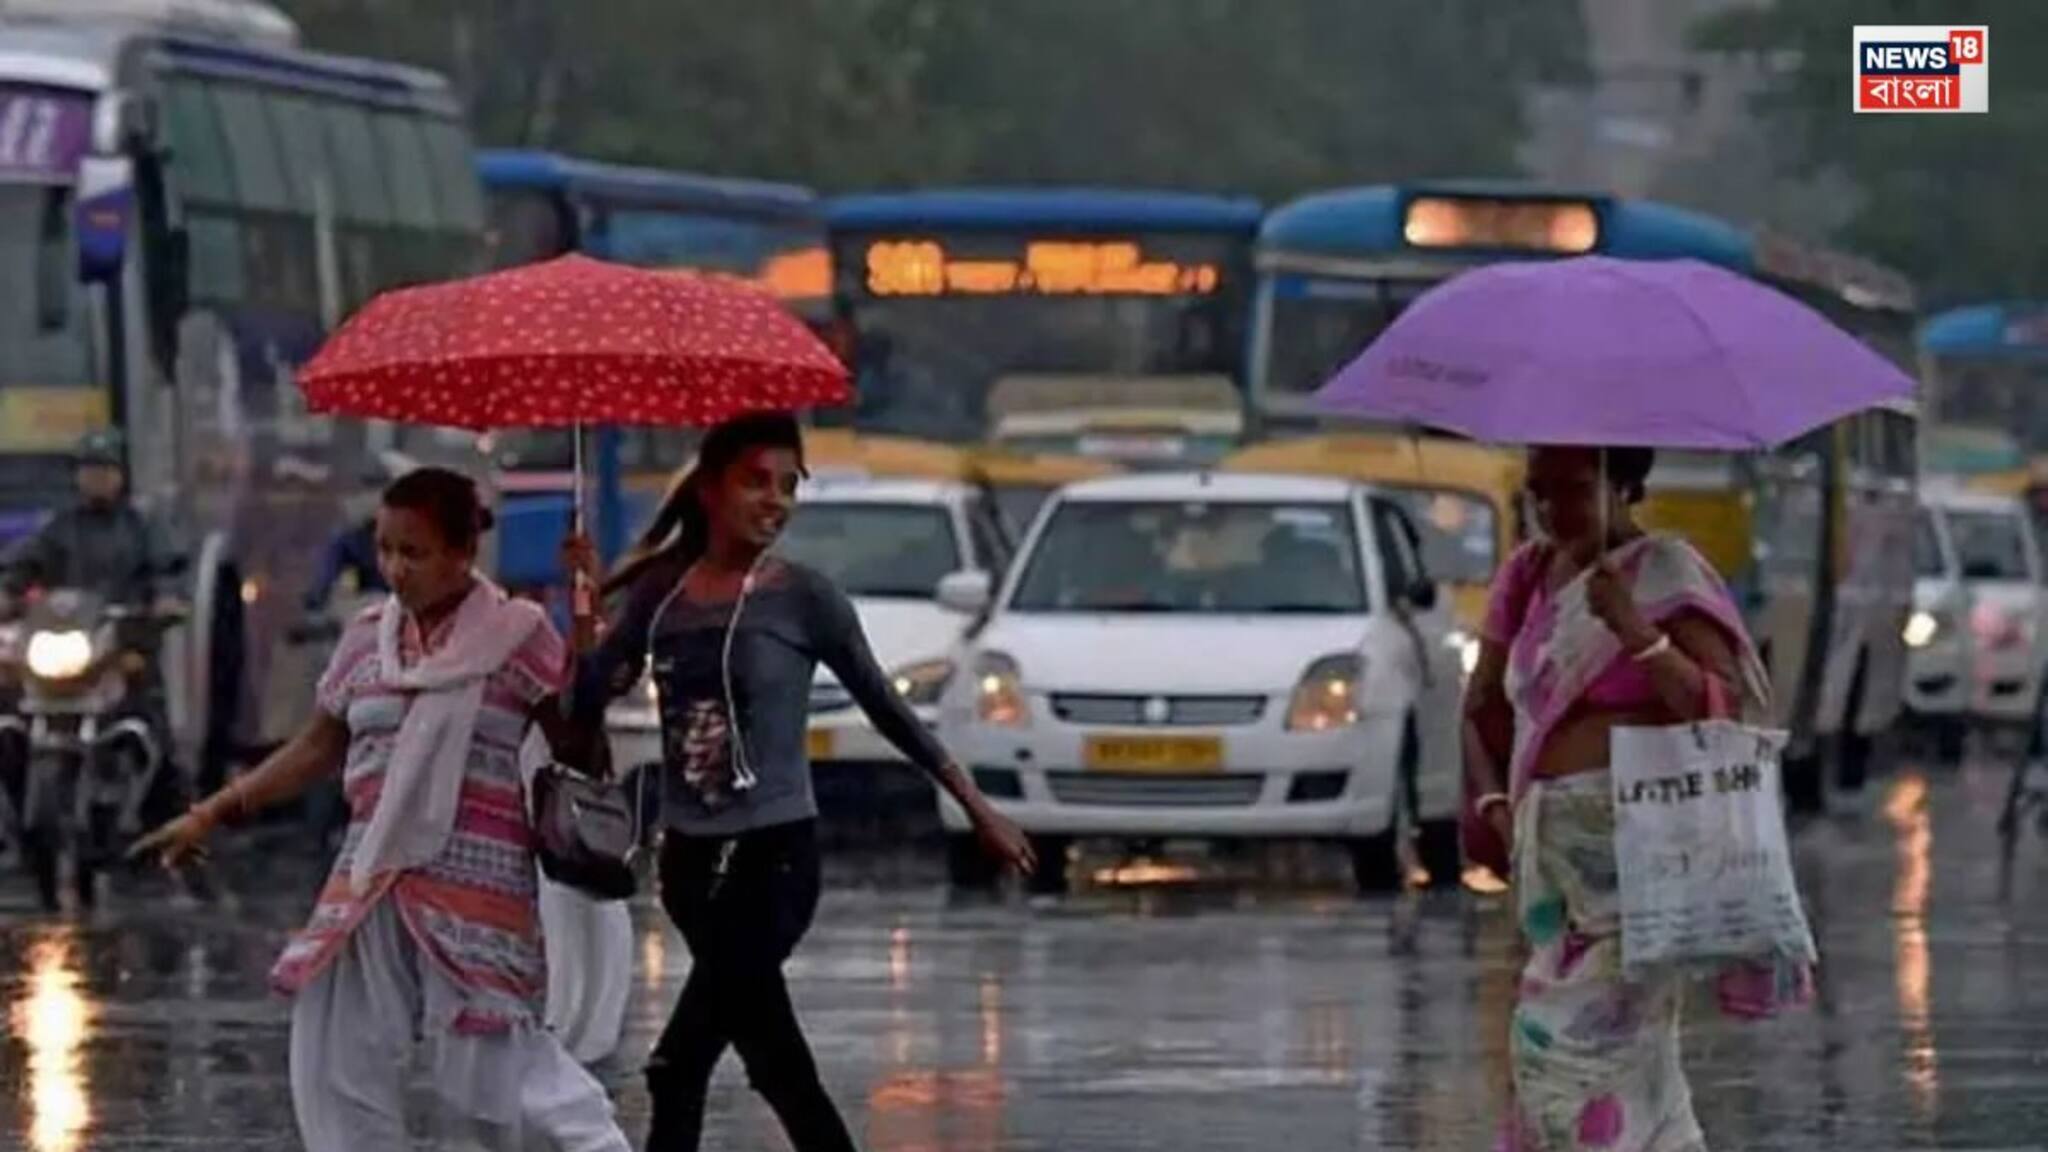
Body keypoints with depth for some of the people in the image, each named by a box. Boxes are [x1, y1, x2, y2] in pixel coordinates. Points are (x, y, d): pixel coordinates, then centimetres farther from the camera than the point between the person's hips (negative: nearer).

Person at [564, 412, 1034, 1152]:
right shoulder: (659, 593, 5)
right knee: (775, 1062, 10)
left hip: (775, 854, -4)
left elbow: (887, 710, 5)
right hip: (689, 856, 4)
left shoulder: (804, 600, -5)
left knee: (680, 1067, -11)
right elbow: (585, 704, 1)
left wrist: (978, 810, 8)